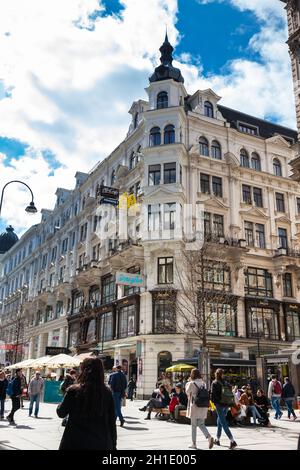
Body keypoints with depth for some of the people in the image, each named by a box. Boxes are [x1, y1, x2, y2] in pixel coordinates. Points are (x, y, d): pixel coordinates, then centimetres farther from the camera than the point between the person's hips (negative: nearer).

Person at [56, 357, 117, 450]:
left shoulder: (73, 391, -11)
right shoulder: (107, 393, -4)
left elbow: (61, 413, 3)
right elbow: (112, 422, 1)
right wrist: (113, 445, 12)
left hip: (77, 443, -2)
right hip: (101, 444, 2)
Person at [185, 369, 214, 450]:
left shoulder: (192, 383, -12)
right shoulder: (203, 383, 4)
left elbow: (187, 392, 2)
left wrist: (188, 383, 12)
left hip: (194, 406, -5)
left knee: (194, 425, 8)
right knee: (201, 424, 13)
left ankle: (194, 443, 15)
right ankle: (209, 437, -9)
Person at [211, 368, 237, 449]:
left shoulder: (215, 383, -8)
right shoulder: (226, 383, 6)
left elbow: (213, 395, -13)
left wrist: (214, 402, 0)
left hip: (219, 405, -6)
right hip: (226, 405, 6)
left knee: (223, 423, -5)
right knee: (220, 421, 20)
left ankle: (232, 441, -16)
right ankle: (217, 439, 29)